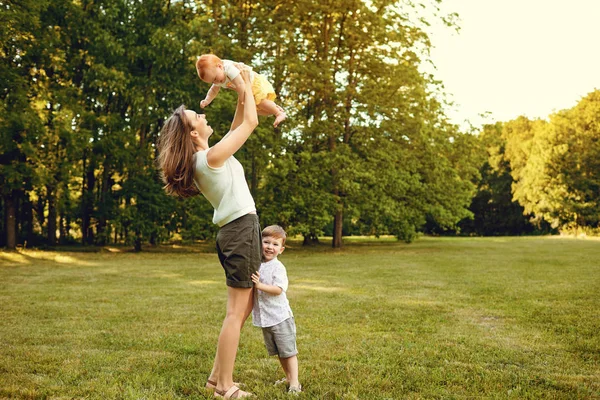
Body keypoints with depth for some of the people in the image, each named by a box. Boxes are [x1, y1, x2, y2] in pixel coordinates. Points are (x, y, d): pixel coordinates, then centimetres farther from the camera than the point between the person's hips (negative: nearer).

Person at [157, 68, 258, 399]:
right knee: (236, 312, -5)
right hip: (242, 229, -10)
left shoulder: (203, 158, 13)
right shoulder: (212, 156, -13)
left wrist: (242, 94, 19)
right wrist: (246, 84, 4)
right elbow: (250, 122, -8)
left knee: (244, 308, 15)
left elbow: (237, 126, 24)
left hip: (235, 231, 10)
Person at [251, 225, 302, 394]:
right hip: (265, 318, 7)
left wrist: (259, 285, -31)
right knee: (278, 352, 18)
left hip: (280, 317, -7)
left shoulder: (278, 267, -14)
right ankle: (288, 377, 32)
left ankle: (294, 383, 5)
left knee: (288, 351, -1)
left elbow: (278, 290, -24)